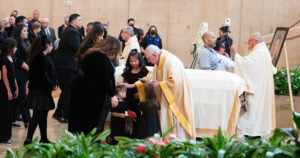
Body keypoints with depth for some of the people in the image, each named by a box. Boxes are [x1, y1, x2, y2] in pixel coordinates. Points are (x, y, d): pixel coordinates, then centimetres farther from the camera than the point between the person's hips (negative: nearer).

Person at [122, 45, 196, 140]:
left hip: (176, 97, -9)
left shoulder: (170, 61, -21)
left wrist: (159, 84, -18)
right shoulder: (159, 62, 9)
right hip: (166, 97, 9)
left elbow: (175, 81, -27)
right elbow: (150, 77, 16)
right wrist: (133, 85, 12)